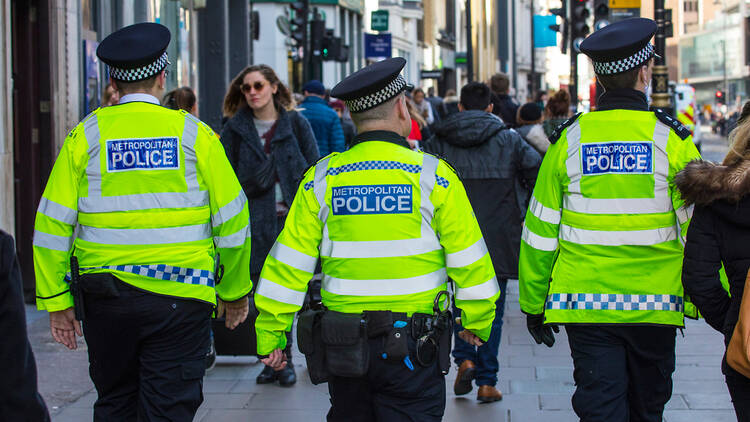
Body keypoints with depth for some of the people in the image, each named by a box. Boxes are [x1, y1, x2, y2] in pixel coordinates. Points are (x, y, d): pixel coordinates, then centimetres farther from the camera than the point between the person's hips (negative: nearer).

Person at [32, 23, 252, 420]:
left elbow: (53, 223, -2)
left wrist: (56, 300, 5)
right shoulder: (194, 134, 0)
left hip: (104, 296, 2)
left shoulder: (86, 136, 1)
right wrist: (235, 291, 13)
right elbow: (232, 220, 1)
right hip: (179, 297, -2)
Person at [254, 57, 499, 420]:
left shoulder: (322, 178, 0)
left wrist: (270, 335, 5)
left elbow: (289, 261, -1)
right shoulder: (432, 175, -7)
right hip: (411, 348, -3)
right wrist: (478, 322, 12)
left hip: (344, 346, 3)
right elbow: (468, 259, -3)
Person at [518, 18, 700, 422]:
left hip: (584, 302, 0)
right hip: (655, 305, 0)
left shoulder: (568, 139, -2)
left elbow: (540, 231, 1)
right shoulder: (671, 139, -7)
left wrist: (533, 304, 10)